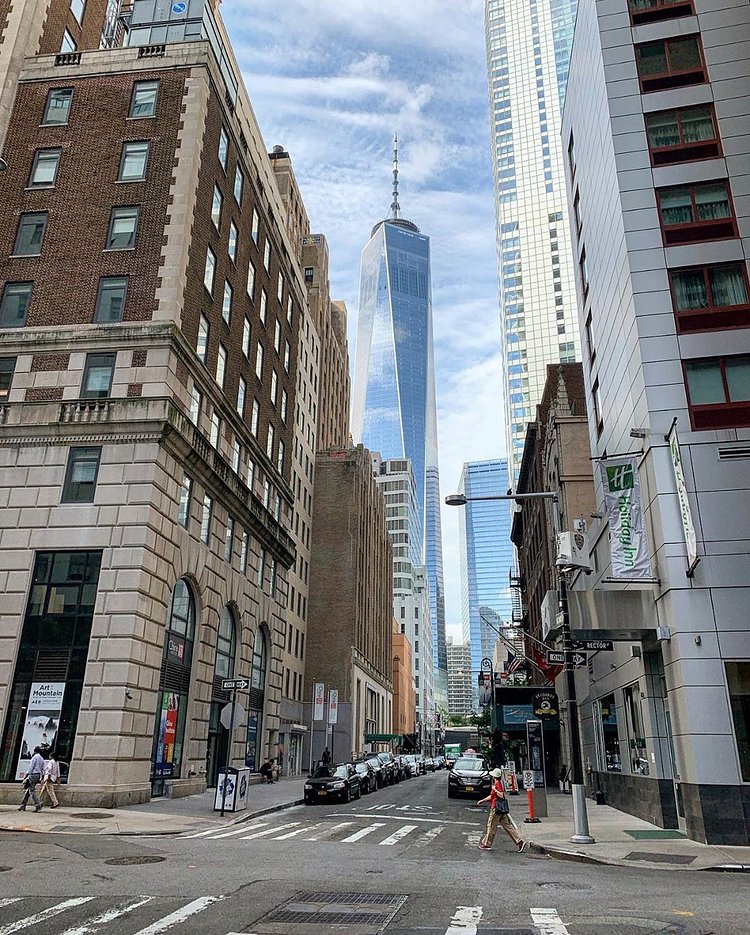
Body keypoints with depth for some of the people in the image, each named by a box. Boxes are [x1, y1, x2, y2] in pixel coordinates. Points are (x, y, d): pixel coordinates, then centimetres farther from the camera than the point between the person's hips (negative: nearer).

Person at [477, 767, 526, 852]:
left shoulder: (498, 784, -14)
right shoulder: (496, 784, 17)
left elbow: (502, 795, -24)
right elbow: (492, 796, 28)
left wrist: (495, 789, -22)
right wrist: (482, 800, 30)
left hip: (496, 808, -9)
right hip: (501, 809, 9)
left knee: (491, 826, 1)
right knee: (507, 825, 8)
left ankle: (487, 844, 10)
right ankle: (519, 841, 3)